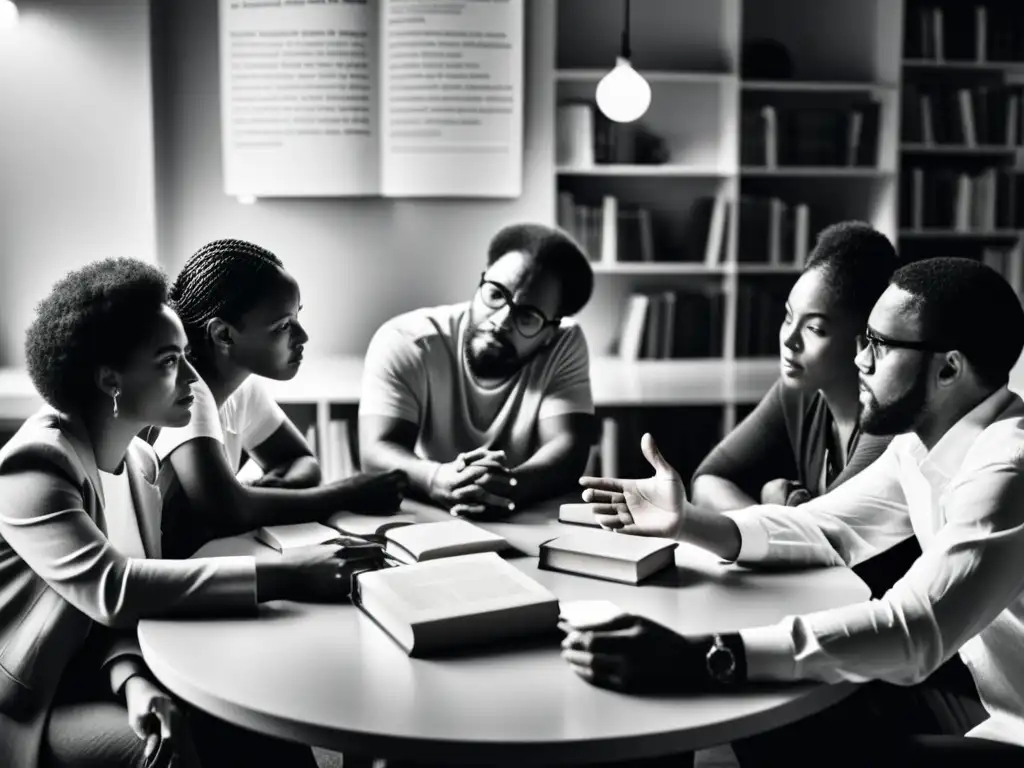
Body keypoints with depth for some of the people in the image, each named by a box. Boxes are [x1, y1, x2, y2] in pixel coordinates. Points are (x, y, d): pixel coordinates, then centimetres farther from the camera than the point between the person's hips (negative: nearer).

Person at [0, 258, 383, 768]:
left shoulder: (138, 459, 4)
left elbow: (132, 596, -1)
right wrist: (281, 576, -36)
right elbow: (110, 589, -34)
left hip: (102, 672, 6)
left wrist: (132, 677, -23)